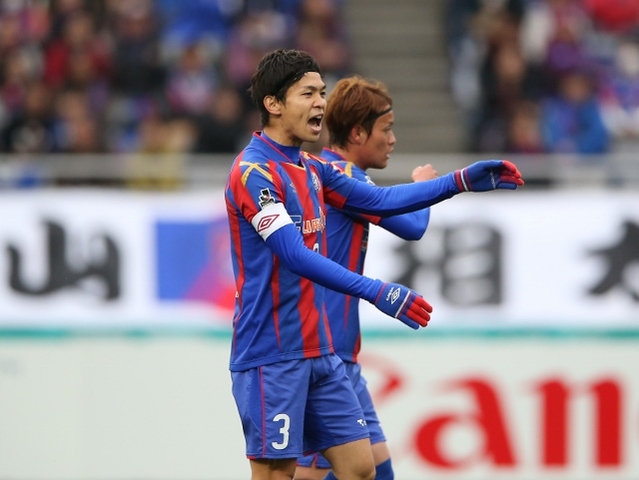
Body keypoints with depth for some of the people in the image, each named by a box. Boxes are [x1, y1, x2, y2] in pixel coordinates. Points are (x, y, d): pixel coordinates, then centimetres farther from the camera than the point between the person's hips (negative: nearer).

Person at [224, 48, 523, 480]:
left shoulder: (310, 169, 13)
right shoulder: (253, 172, -15)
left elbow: (379, 201, 21)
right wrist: (377, 292, -29)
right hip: (272, 356, -9)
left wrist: (461, 181, 13)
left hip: (321, 353, 9)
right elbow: (295, 256, -24)